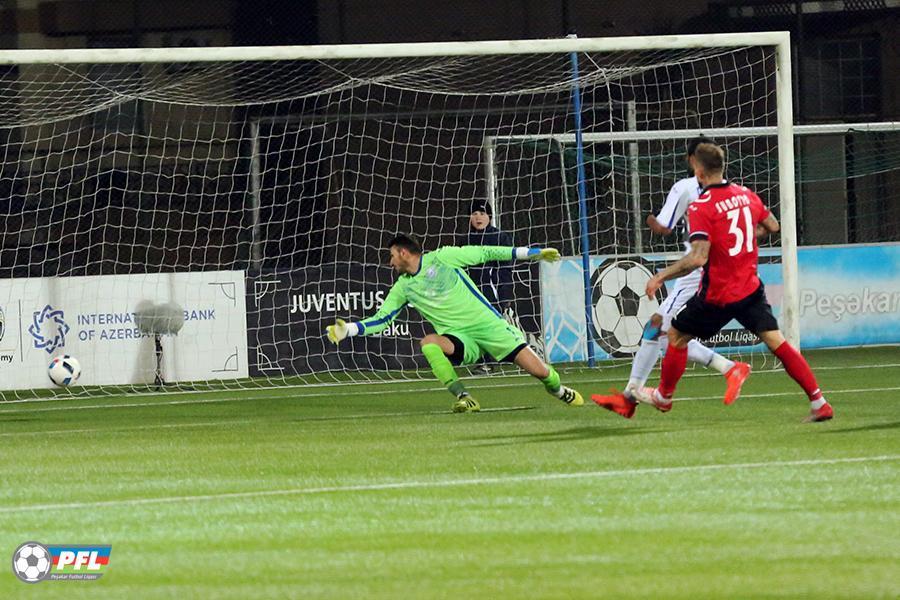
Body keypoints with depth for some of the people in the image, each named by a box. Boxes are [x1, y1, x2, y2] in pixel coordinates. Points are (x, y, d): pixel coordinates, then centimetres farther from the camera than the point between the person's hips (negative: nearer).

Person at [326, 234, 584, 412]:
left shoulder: (441, 258, -3)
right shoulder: (403, 287, 9)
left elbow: (485, 254, 1)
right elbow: (381, 319, 14)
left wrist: (532, 254, 0)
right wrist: (348, 329, 0)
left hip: (488, 325, -3)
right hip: (460, 339, 3)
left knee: (539, 371, -10)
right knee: (428, 342, -32)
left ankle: (559, 391, 27)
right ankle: (464, 399, -26)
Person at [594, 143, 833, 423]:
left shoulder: (700, 208, -16)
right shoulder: (746, 195, 3)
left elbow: (698, 258, -25)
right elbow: (772, 226, 18)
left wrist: (661, 276, -15)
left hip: (718, 295, -5)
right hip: (751, 289, 5)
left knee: (676, 336, 16)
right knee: (776, 342, 2)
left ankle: (663, 395, 31)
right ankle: (819, 403, -7)